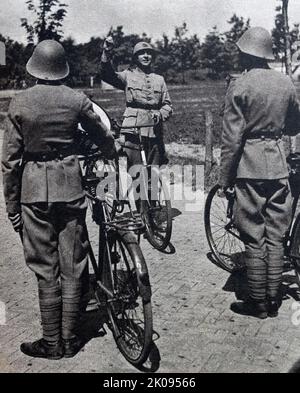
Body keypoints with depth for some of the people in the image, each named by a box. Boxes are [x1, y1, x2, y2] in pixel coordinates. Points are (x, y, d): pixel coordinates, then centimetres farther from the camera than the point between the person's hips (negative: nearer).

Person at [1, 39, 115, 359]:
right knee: (72, 267, 10)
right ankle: (69, 339, 20)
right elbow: (104, 138, 11)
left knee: (45, 269, 7)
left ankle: (51, 342, 16)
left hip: (34, 190, -1)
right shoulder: (77, 100, -1)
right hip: (70, 186, 1)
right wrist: (111, 153, 35)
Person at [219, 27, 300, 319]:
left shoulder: (239, 86, -9)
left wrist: (225, 177, -5)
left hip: (249, 167, -5)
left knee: (254, 239, 3)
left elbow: (231, 138, -12)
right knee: (275, 237, 10)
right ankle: (273, 300, 19)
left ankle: (258, 303, 12)